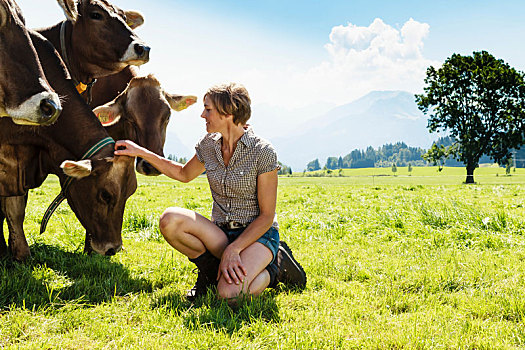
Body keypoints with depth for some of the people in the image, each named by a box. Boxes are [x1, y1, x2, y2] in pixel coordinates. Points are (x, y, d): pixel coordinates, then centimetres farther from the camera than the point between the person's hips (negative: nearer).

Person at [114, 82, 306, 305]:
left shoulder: (263, 152, -15)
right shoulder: (208, 145, 2)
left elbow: (267, 216, -13)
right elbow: (184, 174, 23)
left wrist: (233, 249, -23)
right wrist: (141, 152, 16)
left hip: (258, 235, -5)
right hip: (221, 234, 5)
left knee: (230, 293, -32)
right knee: (169, 220, -23)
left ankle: (275, 268, 0)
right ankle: (211, 271, 1)